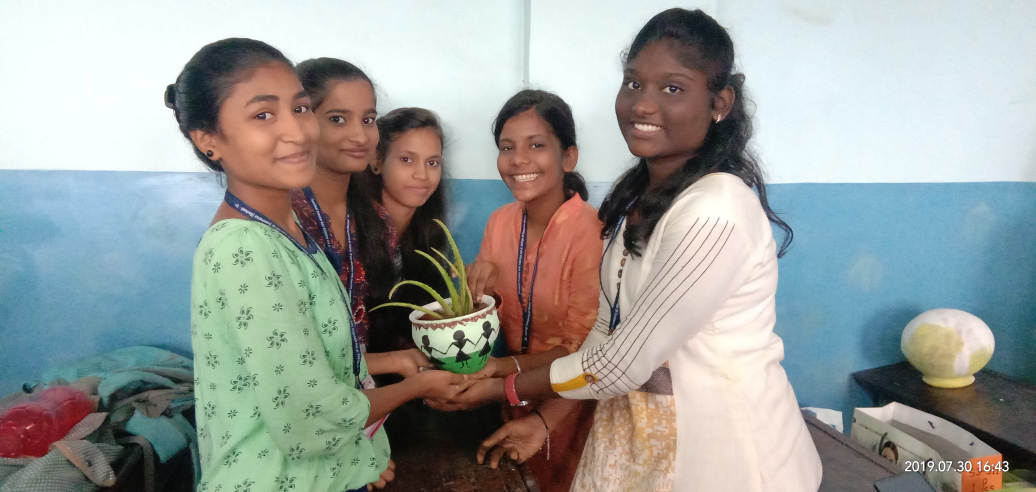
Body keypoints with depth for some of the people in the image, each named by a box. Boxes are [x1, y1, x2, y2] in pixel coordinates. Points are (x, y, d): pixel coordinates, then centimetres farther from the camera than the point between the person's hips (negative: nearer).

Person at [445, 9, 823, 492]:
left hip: (724, 450, -6)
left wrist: (505, 388, -10)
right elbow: (608, 330, 4)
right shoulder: (637, 194, 0)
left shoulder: (714, 211, -26)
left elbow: (624, 362, -22)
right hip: (638, 432, 7)